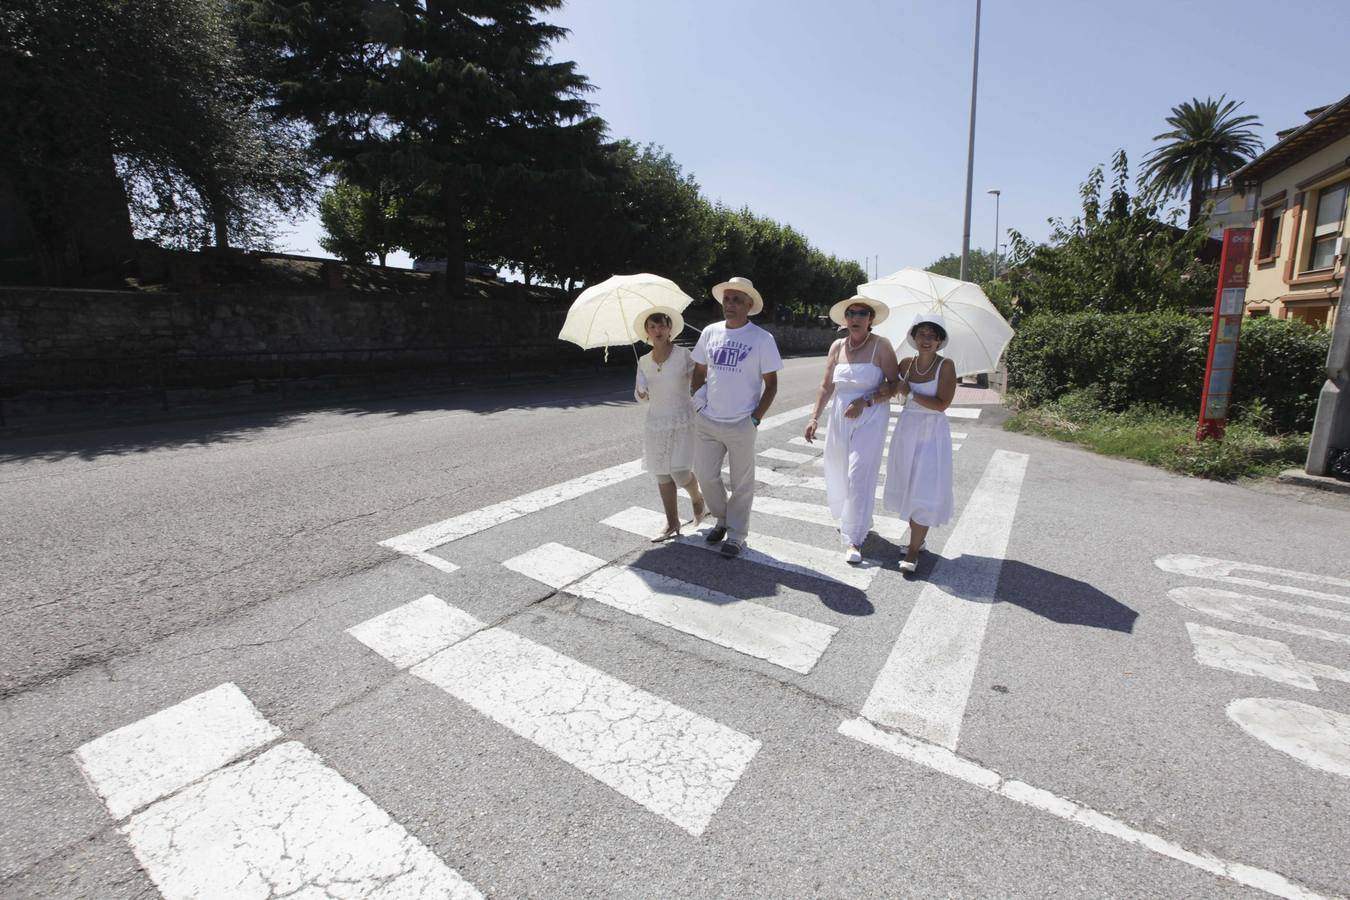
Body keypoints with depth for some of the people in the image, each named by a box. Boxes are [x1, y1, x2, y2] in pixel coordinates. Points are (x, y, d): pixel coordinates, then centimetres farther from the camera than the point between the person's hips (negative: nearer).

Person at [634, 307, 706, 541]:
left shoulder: (683, 355, -8)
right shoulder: (644, 362, 5)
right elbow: (642, 397, 12)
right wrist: (640, 393, -10)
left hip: (682, 423, -4)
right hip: (655, 424, 5)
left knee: (679, 474, -8)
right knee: (662, 475, 7)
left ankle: (697, 499, 26)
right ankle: (672, 524, 19)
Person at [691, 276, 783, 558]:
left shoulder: (762, 338, -6)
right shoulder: (710, 332, 5)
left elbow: (771, 383, -4)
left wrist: (755, 418, -10)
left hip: (741, 425, -4)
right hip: (706, 421, 4)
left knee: (741, 483, 7)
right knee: (706, 476, 10)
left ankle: (736, 535, 23)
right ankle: (722, 519, 36)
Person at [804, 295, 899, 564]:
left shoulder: (881, 345, -7)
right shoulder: (837, 346, 7)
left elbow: (894, 384, -7)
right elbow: (826, 386, 9)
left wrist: (865, 401, -18)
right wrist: (814, 417, 2)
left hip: (870, 419, -5)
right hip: (840, 418, 5)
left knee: (859, 476, -10)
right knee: (836, 472, 13)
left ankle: (853, 539, -1)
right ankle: (849, 519, 39)